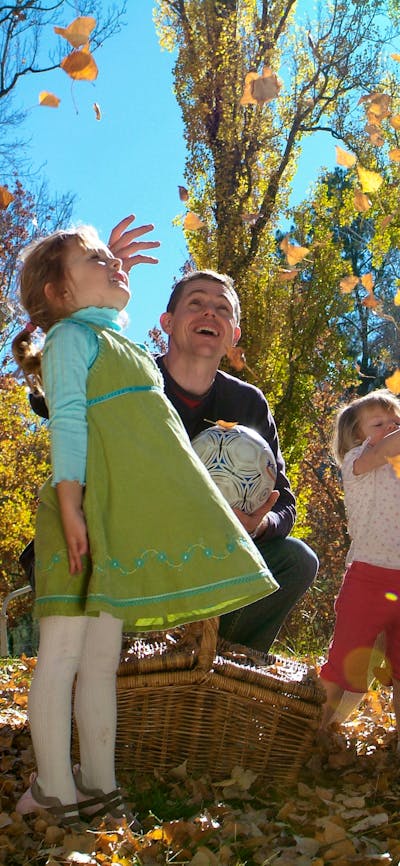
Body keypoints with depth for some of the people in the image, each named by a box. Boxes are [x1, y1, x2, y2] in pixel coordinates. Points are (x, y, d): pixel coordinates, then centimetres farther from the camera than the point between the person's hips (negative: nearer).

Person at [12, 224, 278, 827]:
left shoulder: (126, 348, 26)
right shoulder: (70, 336, 2)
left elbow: (161, 439, 25)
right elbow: (67, 424, -10)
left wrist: (217, 505, 22)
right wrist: (69, 508, -18)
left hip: (125, 521, 8)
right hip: (85, 515, -8)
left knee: (102, 658, 9)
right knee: (62, 653, -2)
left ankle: (98, 788, 15)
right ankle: (57, 793, 5)